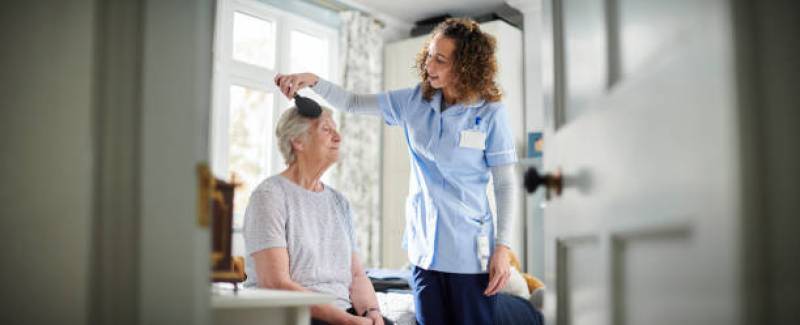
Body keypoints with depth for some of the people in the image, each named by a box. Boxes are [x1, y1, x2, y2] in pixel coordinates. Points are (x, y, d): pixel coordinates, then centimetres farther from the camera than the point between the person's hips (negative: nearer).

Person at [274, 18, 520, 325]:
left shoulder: (490, 113, -8)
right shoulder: (415, 101, 3)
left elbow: (506, 185, -5)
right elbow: (352, 103, 8)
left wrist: (502, 248, -10)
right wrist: (312, 80, -8)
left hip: (470, 253, -4)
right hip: (424, 249, 4)